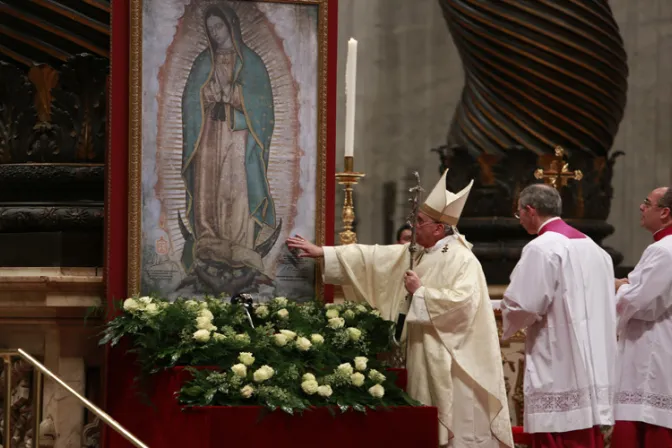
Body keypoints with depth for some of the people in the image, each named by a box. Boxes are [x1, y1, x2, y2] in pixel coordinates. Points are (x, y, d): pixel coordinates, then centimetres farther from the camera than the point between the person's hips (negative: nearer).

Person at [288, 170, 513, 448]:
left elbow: (462, 301, -25)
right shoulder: (414, 256, 13)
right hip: (424, 358, 8)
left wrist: (421, 292, -15)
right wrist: (322, 253, 11)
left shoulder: (463, 260, -12)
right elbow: (373, 257, 13)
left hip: (452, 362, -8)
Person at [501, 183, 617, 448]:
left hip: (558, 370, -8)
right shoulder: (591, 246, 15)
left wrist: (504, 321, 6)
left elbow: (522, 307, -16)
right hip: (593, 365, 8)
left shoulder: (541, 249, -11)